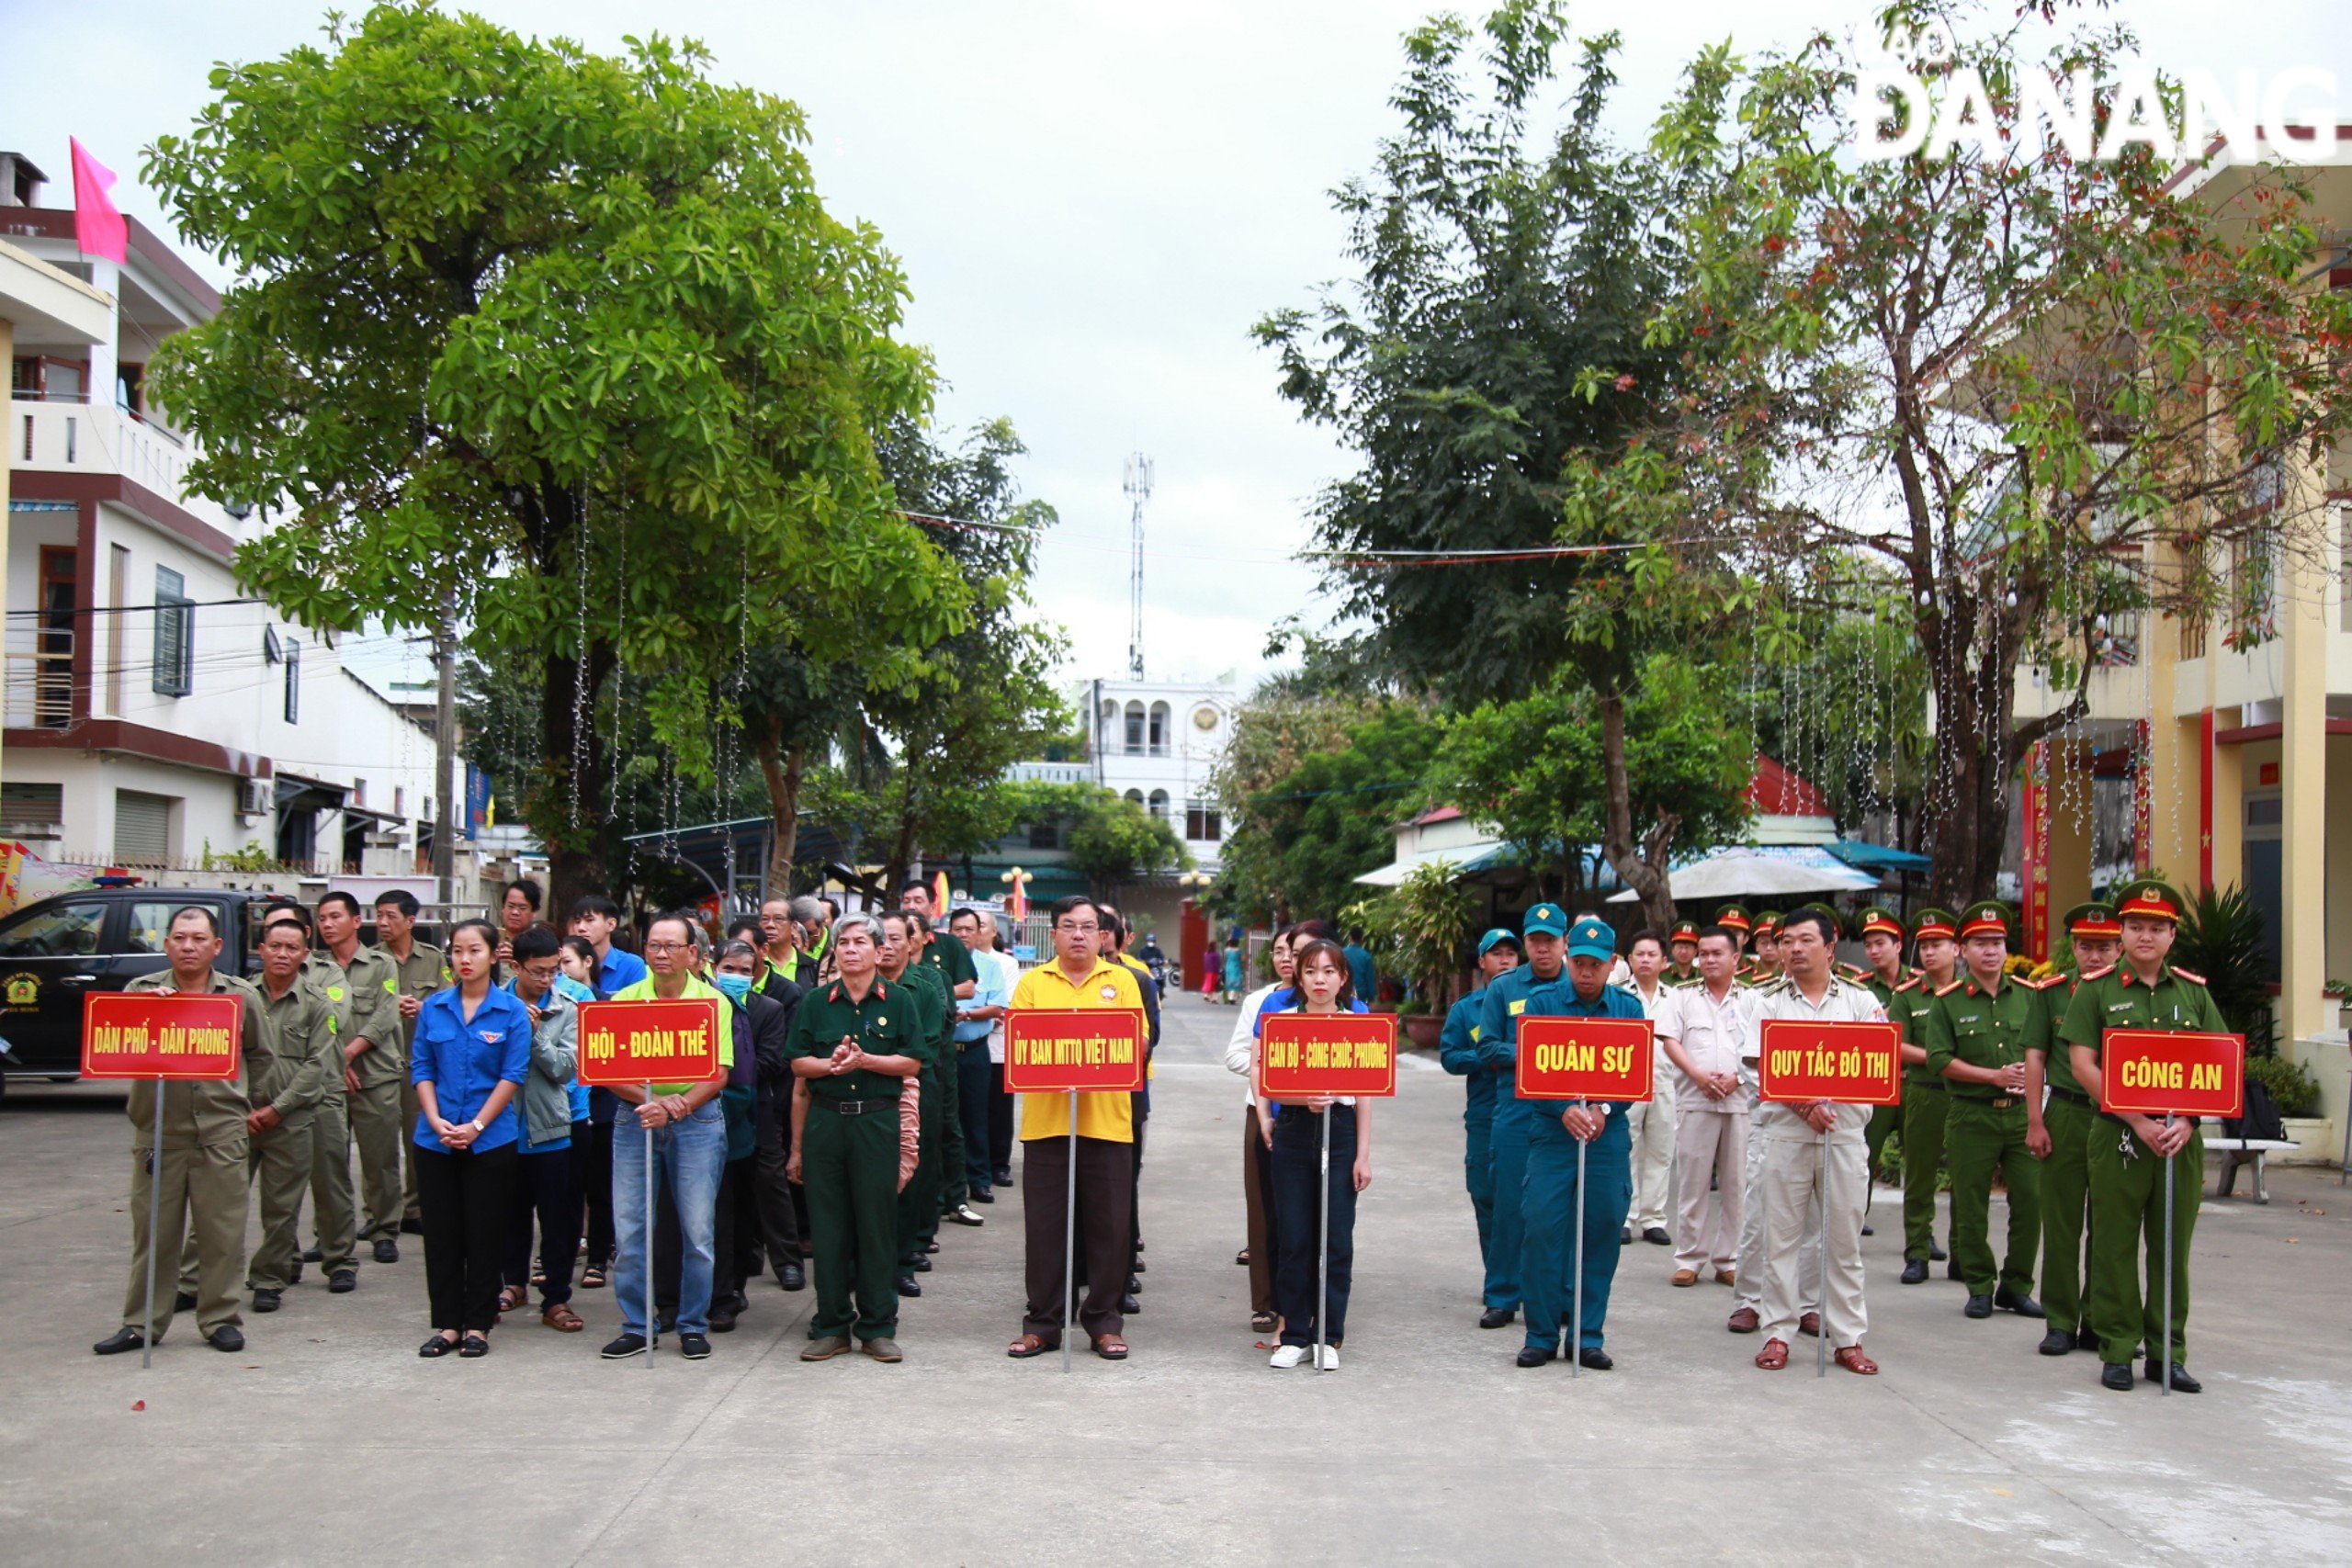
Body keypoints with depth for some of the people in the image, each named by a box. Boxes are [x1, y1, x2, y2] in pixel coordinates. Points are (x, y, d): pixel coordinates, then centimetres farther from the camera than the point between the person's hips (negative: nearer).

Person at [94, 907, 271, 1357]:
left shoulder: (241, 996, 7)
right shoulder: (141, 991, 6)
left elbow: (261, 1055, 18)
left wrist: (250, 1104, 18)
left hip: (221, 1132, 0)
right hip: (158, 1130, 0)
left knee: (222, 1233, 3)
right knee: (152, 1232, 5)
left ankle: (221, 1319, 13)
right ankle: (141, 1324, 14)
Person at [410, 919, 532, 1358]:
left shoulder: (512, 1010, -2)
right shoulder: (433, 1008, 6)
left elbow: (514, 1075, -6)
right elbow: (422, 1068, 6)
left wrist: (476, 1126, -12)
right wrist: (436, 1122, -8)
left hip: (491, 1138, -3)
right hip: (435, 1138, 3)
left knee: (485, 1233, 3)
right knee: (441, 1232, 6)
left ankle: (478, 1325, 12)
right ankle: (447, 1324, 15)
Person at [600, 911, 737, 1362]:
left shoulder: (713, 1002, 2)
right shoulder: (624, 999, 5)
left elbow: (718, 1074, -3)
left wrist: (677, 1106, -18)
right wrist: (652, 1100, -16)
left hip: (696, 1120, -1)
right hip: (635, 1120, 2)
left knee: (697, 1231, 1)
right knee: (629, 1229, 1)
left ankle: (693, 1326, 13)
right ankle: (635, 1326, 13)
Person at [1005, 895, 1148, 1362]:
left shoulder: (1122, 981, 8)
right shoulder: (1032, 982, 9)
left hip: (1107, 1120, 0)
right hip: (1045, 1119, 0)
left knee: (1108, 1226, 4)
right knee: (1044, 1227, 5)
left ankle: (1104, 1322, 15)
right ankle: (1042, 1322, 14)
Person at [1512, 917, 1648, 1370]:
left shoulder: (1628, 1007, 8)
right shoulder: (1541, 1002, 3)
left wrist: (1603, 1110, -15)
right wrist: (1565, 1110, -19)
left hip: (1608, 1135, 2)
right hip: (1551, 1131, -1)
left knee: (1602, 1231, 4)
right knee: (1543, 1229, -5)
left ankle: (1588, 1335, 14)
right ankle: (1541, 1334, 6)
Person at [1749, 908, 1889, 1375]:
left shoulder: (1861, 1000, 8)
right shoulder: (1769, 1001, 6)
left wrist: (1823, 1094, -18)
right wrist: (1805, 1106, -19)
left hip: (1845, 1131, 0)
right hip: (1785, 1132, 0)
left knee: (1844, 1238, 4)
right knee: (1781, 1235, 2)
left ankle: (1848, 1338, 11)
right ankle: (1778, 1332, 9)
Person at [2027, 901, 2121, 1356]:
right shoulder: (2052, 991, 4)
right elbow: (2035, 1057, 4)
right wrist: (2035, 1121, -3)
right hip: (2065, 1117, 0)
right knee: (2061, 1225, 3)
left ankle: (2100, 1324, 16)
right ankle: (2061, 1323, 11)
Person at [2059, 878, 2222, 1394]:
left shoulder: (2194, 991, 10)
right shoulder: (2096, 989, 2)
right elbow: (2082, 1065, -5)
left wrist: (2187, 1121, -7)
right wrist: (2139, 1121, -11)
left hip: (2182, 1139, 3)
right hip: (2118, 1137, -2)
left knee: (2173, 1247, 6)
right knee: (2115, 1246, 1)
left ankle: (2167, 1352, 16)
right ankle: (2117, 1350, 10)